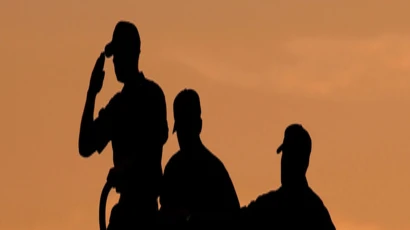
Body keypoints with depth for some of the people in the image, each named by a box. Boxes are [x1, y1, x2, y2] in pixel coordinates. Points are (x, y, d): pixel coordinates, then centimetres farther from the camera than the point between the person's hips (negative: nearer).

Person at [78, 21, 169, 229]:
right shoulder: (117, 103, 18)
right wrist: (92, 93, 7)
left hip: (144, 199, -7)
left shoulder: (151, 94, -4)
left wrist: (123, 169, -25)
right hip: (128, 200, 7)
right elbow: (85, 146, 12)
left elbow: (157, 138, -14)